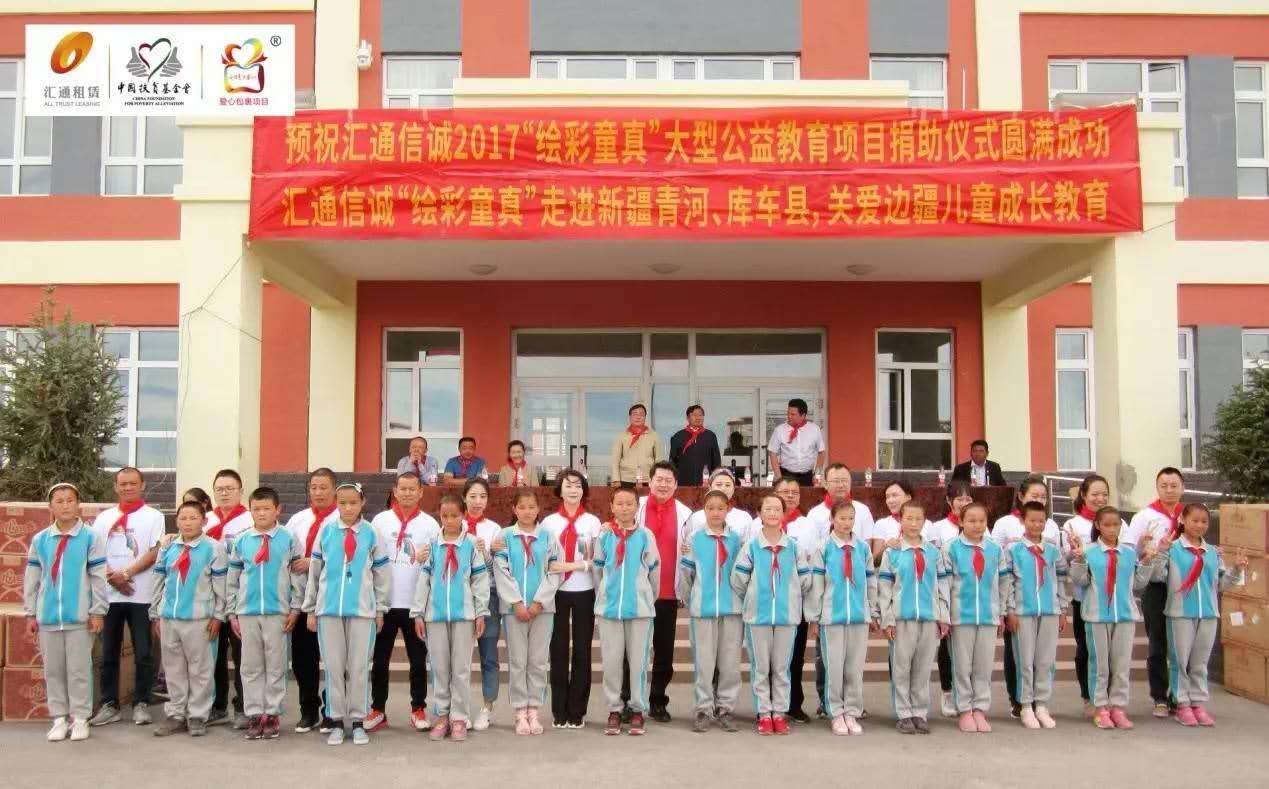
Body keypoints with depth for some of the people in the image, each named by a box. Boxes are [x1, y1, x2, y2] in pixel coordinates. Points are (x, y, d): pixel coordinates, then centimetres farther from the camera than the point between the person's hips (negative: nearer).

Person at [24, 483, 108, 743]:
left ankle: (80, 718, 11)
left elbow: (99, 577, -3)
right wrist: (30, 614, 8)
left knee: (79, 670, 2)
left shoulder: (91, 538, -3)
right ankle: (59, 718, 18)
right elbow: (31, 579, 11)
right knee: (53, 670, 9)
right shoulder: (39, 540, 6)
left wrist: (97, 612, -6)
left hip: (79, 617, -3)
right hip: (48, 617, 3)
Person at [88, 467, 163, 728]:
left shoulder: (154, 516, 4)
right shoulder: (104, 518, 12)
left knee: (143, 653, 0)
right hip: (109, 595, 3)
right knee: (108, 653, 7)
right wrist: (112, 577, -9)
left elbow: (154, 553, -4)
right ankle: (109, 705, 15)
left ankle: (141, 703, 9)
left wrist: (126, 573, -13)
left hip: (142, 595, -3)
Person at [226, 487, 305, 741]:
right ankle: (254, 715, 13)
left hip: (278, 612, -2)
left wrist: (295, 609, -3)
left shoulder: (289, 539, 0)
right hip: (247, 612, 2)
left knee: (276, 667, 4)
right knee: (250, 667, 6)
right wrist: (232, 613, 8)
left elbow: (298, 576, 1)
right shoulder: (241, 541, 6)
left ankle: (272, 714, 12)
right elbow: (232, 579, 10)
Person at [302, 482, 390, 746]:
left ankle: (358, 721, 12)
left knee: (359, 667, 3)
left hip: (362, 609, -1)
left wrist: (380, 609, 8)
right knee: (333, 666, 4)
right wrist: (311, 609, 8)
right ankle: (337, 721, 13)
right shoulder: (326, 531, 4)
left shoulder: (370, 533, 2)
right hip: (329, 608, 1)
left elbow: (382, 574, 8)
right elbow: (314, 571, 8)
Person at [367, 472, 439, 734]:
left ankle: (418, 710, 18)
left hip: (417, 604, 0)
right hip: (385, 603, 0)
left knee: (418, 660, 7)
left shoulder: (430, 524, 2)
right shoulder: (380, 521, 3)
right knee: (380, 660, 7)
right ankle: (378, 711, 17)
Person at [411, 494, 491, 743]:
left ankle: (459, 718, 9)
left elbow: (480, 580, 2)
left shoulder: (472, 543, 0)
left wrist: (481, 612, -1)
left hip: (464, 613, -2)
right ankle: (442, 716, 16)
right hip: (435, 613, 2)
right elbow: (423, 580, 7)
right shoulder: (432, 544, 6)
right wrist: (418, 613, 4)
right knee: (439, 667, 7)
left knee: (461, 668, 3)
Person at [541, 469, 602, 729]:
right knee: (559, 650, 4)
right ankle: (559, 711, 12)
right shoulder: (549, 522, 5)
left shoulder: (592, 522, 3)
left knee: (582, 650, 3)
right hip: (557, 591, 0)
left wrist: (578, 565, -15)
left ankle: (577, 710, 12)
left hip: (585, 592, 0)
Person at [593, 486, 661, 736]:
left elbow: (654, 570, 9)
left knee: (638, 660, 3)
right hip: (609, 606, 1)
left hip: (640, 607, -1)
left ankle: (638, 709, 14)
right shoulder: (604, 535, 4)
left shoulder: (645, 535, 0)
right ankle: (614, 709, 15)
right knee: (611, 660, 4)